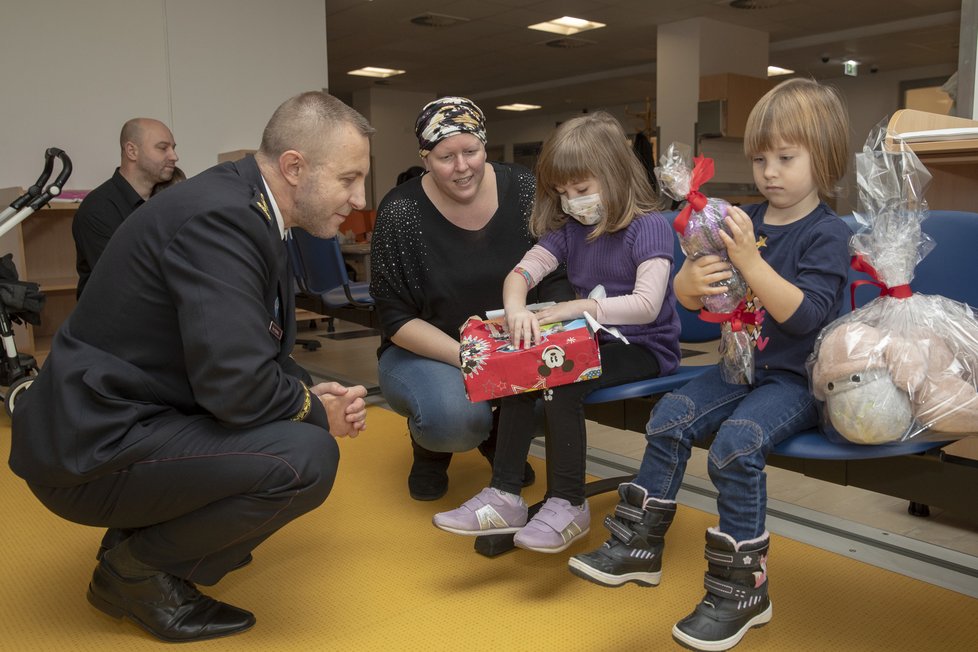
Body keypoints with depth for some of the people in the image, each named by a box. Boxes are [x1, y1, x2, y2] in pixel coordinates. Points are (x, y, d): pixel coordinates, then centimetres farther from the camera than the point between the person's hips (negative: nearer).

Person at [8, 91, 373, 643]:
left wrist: (312, 393, -3)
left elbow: (260, 349, 14)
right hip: (94, 448, -10)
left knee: (305, 426, 17)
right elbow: (238, 384, -31)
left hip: (134, 416, 10)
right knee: (307, 456, -25)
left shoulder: (246, 207, 7)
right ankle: (136, 569, -2)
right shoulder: (219, 215, -24)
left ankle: (143, 534, 17)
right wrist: (316, 411, -12)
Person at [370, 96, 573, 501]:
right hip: (425, 352, -3)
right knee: (457, 415, -35)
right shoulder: (400, 213, -14)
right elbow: (397, 319, -13)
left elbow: (556, 279, -3)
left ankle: (501, 434, 8)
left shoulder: (522, 190, -8)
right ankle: (429, 447, 7)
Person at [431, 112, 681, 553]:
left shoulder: (649, 227, -12)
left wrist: (578, 307, -28)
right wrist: (516, 307, -26)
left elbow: (647, 304, -23)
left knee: (560, 381, -29)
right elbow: (522, 272, -3)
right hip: (591, 342, 7)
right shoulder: (568, 228, 8)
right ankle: (504, 497, -12)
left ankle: (568, 506, -15)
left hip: (644, 348, -6)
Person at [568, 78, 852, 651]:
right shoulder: (747, 220, 7)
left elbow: (804, 314, -23)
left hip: (796, 379, -6)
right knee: (670, 419, -8)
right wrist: (692, 282, -19)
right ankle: (638, 546, 8)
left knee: (736, 443, -28)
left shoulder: (828, 233, -10)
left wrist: (750, 261, -31)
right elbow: (686, 294, 6)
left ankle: (741, 589, -11)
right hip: (741, 367, 7)